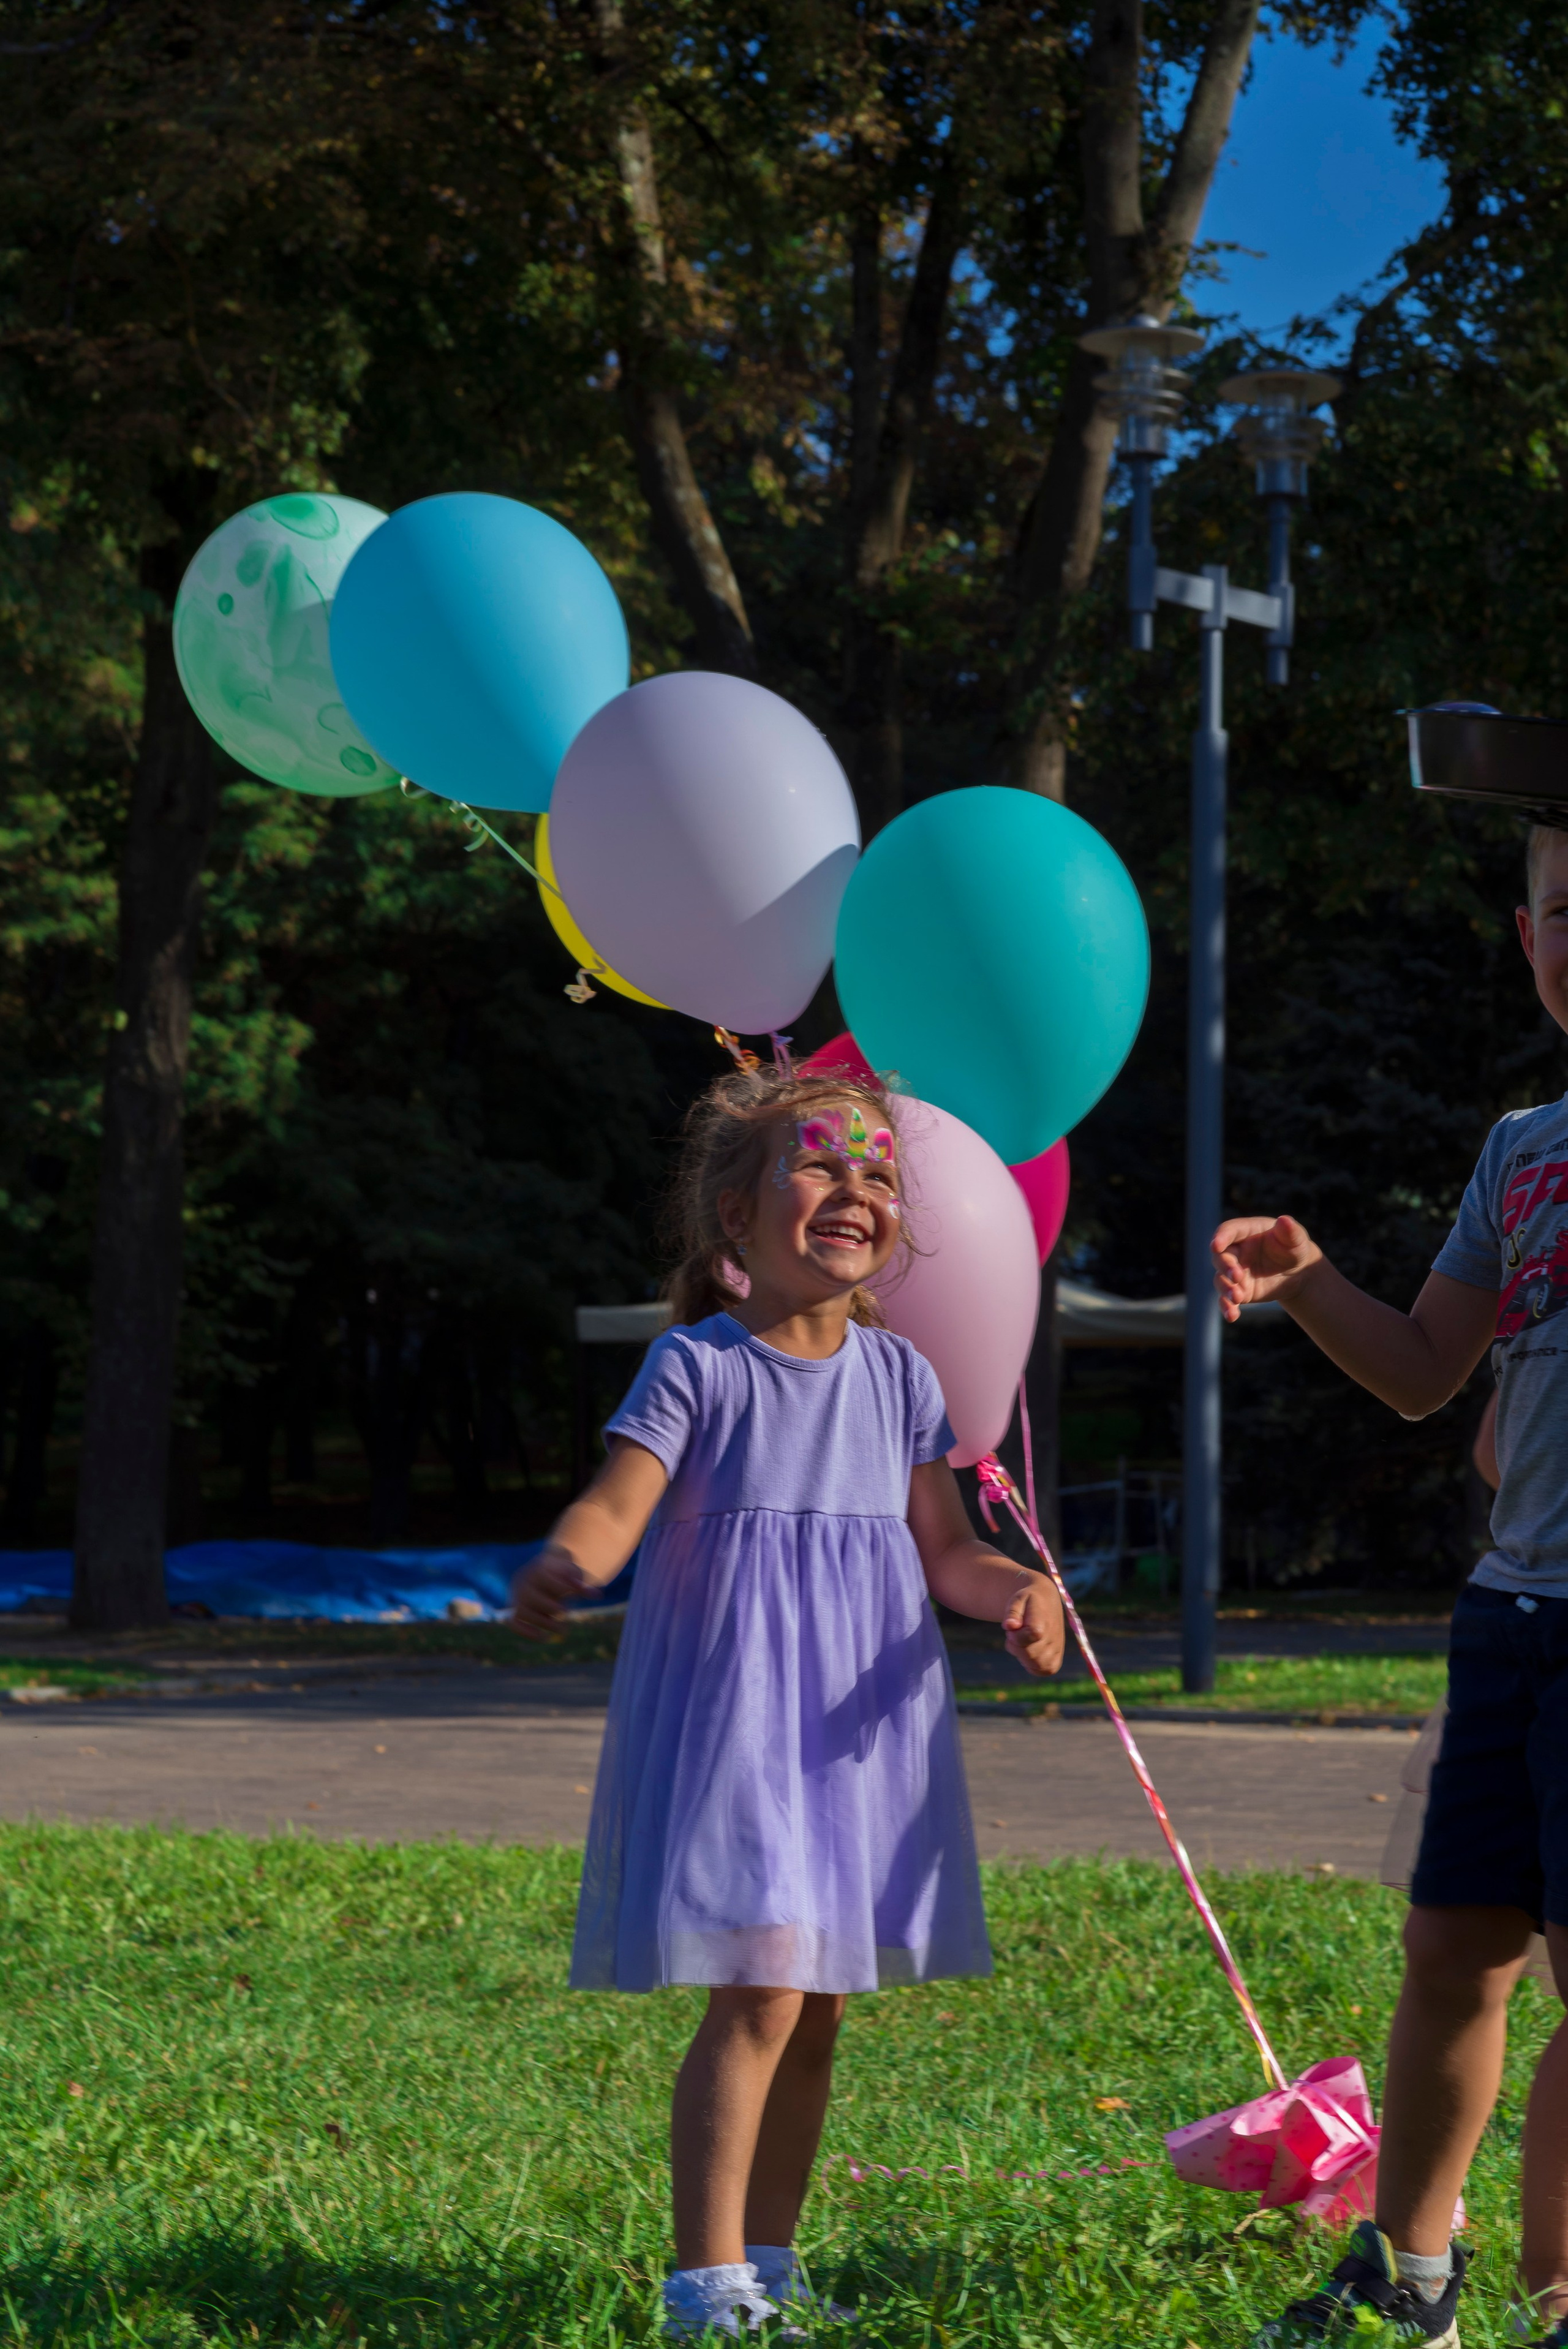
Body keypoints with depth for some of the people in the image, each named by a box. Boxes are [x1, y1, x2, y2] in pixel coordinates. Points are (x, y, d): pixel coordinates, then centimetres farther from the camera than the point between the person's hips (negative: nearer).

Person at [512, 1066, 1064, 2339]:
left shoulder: (899, 1377, 9)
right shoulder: (698, 1367, -6)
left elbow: (943, 1549, 9)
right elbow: (618, 1504, -17)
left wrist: (1018, 1590, -12)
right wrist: (562, 1565, -39)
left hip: (863, 1730, 5)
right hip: (729, 1717, -5)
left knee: (820, 2009, 11)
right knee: (759, 1992, -14)